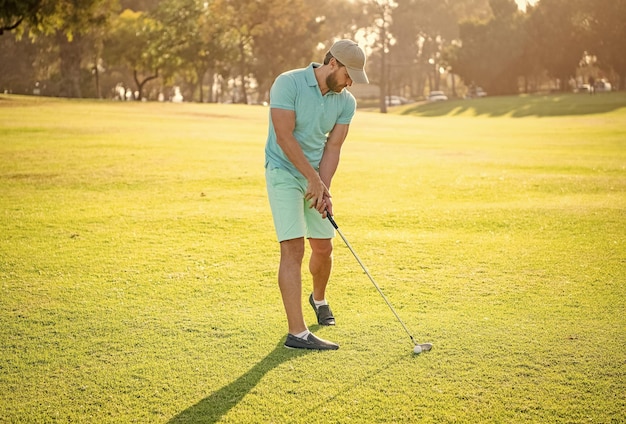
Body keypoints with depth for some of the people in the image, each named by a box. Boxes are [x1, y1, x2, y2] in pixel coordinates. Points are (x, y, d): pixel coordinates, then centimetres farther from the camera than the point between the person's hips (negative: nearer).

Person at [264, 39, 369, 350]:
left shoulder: (346, 102, -1)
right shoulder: (288, 84, -18)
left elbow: (332, 147, -2)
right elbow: (285, 137, -21)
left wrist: (324, 189, -16)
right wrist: (314, 179, -19)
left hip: (317, 176, 6)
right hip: (285, 172, -6)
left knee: (323, 247, 14)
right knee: (293, 249, -13)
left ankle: (319, 299, 45)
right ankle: (297, 333, -14)